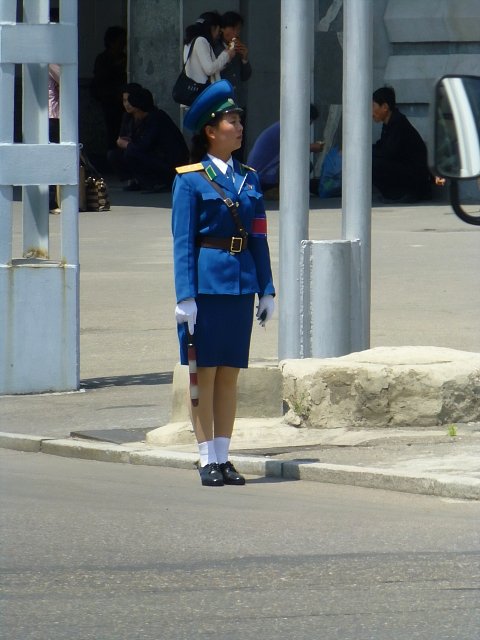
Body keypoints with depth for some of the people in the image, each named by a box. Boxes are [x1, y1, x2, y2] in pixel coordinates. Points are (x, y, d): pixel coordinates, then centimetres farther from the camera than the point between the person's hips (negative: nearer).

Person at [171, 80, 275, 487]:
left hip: (241, 284, 5)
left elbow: (259, 238, 13)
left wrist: (267, 290, 7)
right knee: (205, 373, -1)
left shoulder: (248, 179, 12)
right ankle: (208, 461, 3)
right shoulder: (190, 180, -4)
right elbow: (183, 242, -7)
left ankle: (224, 458, 11)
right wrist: (185, 297, -13)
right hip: (207, 282, -5)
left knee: (230, 374, 7)